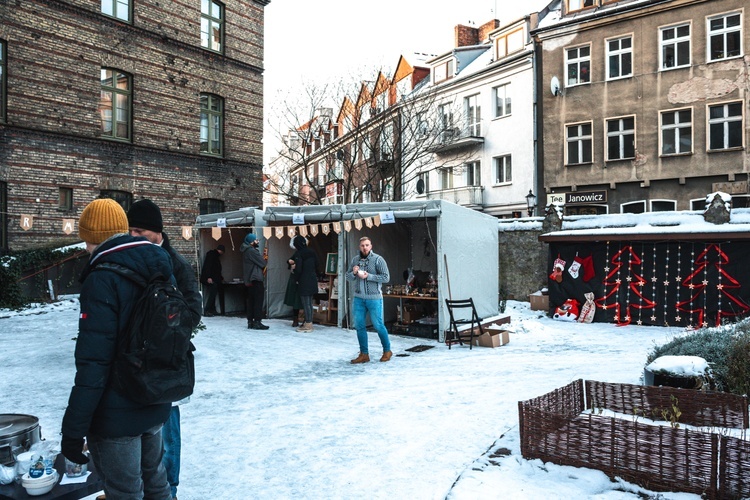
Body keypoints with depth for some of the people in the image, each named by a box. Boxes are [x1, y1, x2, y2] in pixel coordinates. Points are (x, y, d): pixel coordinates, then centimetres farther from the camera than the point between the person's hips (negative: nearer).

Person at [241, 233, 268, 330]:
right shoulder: (252, 251, -15)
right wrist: (263, 259, 7)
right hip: (256, 279, -10)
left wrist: (262, 259, 0)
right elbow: (262, 263, -13)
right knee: (258, 301, -6)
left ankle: (250, 322, 14)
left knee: (251, 301, 11)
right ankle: (257, 322, -7)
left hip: (248, 280, 10)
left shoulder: (246, 251, 16)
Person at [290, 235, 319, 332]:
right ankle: (309, 322, 19)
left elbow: (298, 269, -17)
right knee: (309, 302, 14)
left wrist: (297, 278, -1)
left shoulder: (298, 253, -13)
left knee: (306, 303, -2)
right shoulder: (311, 252, 7)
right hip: (313, 280, 7)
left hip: (304, 281, -7)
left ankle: (308, 324, 0)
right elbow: (316, 265, 10)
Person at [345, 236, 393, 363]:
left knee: (378, 325, 2)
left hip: (374, 298, -5)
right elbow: (348, 277, 12)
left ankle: (387, 351, 21)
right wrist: (354, 273, -10)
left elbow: (386, 277, -12)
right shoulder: (355, 260, 8)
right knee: (359, 326, 7)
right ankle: (364, 354, 18)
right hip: (358, 298, 5)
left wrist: (368, 276, -19)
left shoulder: (378, 259, -7)